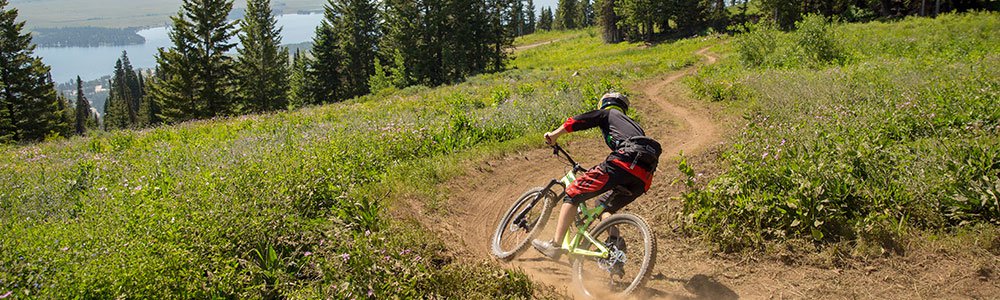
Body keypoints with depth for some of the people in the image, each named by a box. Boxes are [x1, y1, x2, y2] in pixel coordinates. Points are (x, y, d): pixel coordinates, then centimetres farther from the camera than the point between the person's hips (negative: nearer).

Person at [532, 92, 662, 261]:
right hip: (645, 177, 7)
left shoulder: (607, 113, 22)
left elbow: (576, 122, 11)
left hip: (624, 161, -7)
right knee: (604, 206, 24)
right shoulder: (632, 123, 41)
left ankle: (556, 245, -6)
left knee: (573, 194, 0)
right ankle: (614, 239, -3)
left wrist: (553, 135, 23)